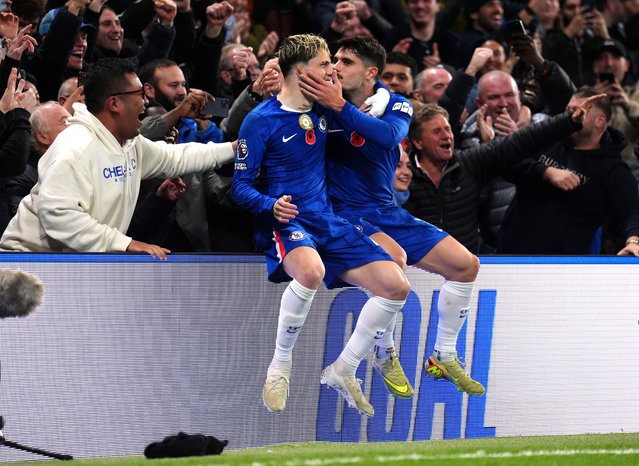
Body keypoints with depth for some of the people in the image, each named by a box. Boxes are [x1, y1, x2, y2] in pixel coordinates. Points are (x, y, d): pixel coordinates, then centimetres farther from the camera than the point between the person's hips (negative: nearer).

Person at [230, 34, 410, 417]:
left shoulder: (322, 110, 9)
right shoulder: (261, 120, -8)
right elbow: (241, 187, -8)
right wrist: (272, 206, -27)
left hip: (329, 223, 7)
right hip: (286, 224, -7)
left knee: (396, 286, -6)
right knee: (311, 271, -41)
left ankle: (343, 371, 11)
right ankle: (279, 368, -21)